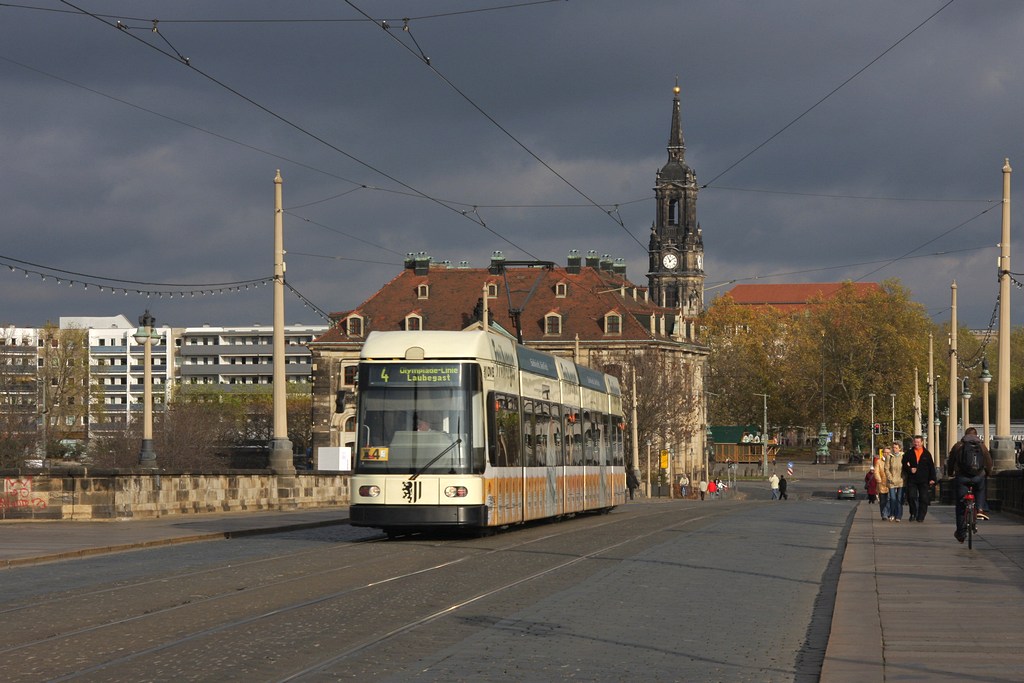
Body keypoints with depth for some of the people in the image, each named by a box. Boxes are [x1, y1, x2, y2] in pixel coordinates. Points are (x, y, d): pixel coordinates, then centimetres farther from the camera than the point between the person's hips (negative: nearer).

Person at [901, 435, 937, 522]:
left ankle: (920, 516, 3)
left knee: (923, 499, -3)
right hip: (912, 480, 0)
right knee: (911, 497, -6)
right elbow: (904, 464, 10)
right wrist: (909, 469, -11)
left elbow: (931, 467, 7)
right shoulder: (909, 453, 7)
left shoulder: (927, 454, 7)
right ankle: (913, 513, 14)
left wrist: (932, 479, 0)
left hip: (924, 481, 0)